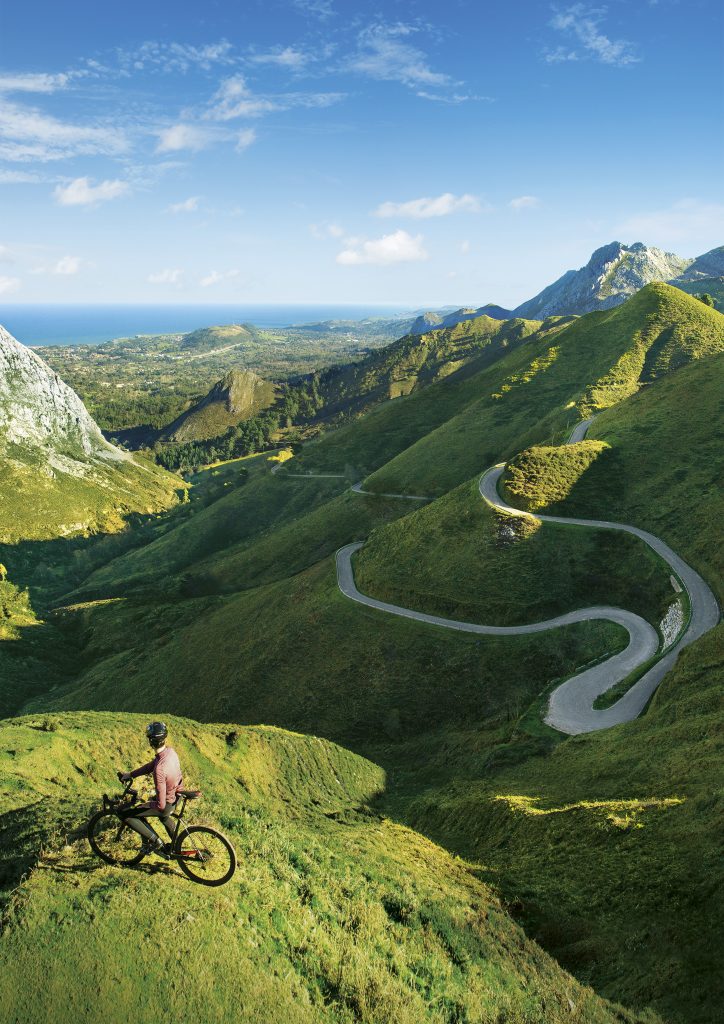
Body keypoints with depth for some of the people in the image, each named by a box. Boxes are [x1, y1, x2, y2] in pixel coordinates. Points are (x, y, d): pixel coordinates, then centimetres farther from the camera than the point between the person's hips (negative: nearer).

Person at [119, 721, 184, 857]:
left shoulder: (159, 769, -38)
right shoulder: (170, 751, -13)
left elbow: (161, 804, -33)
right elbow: (150, 766, 6)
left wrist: (147, 804, -15)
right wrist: (130, 774, 6)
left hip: (168, 803, -8)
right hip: (176, 794, 8)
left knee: (127, 815, 2)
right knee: (163, 815, 38)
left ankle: (155, 841, 12)